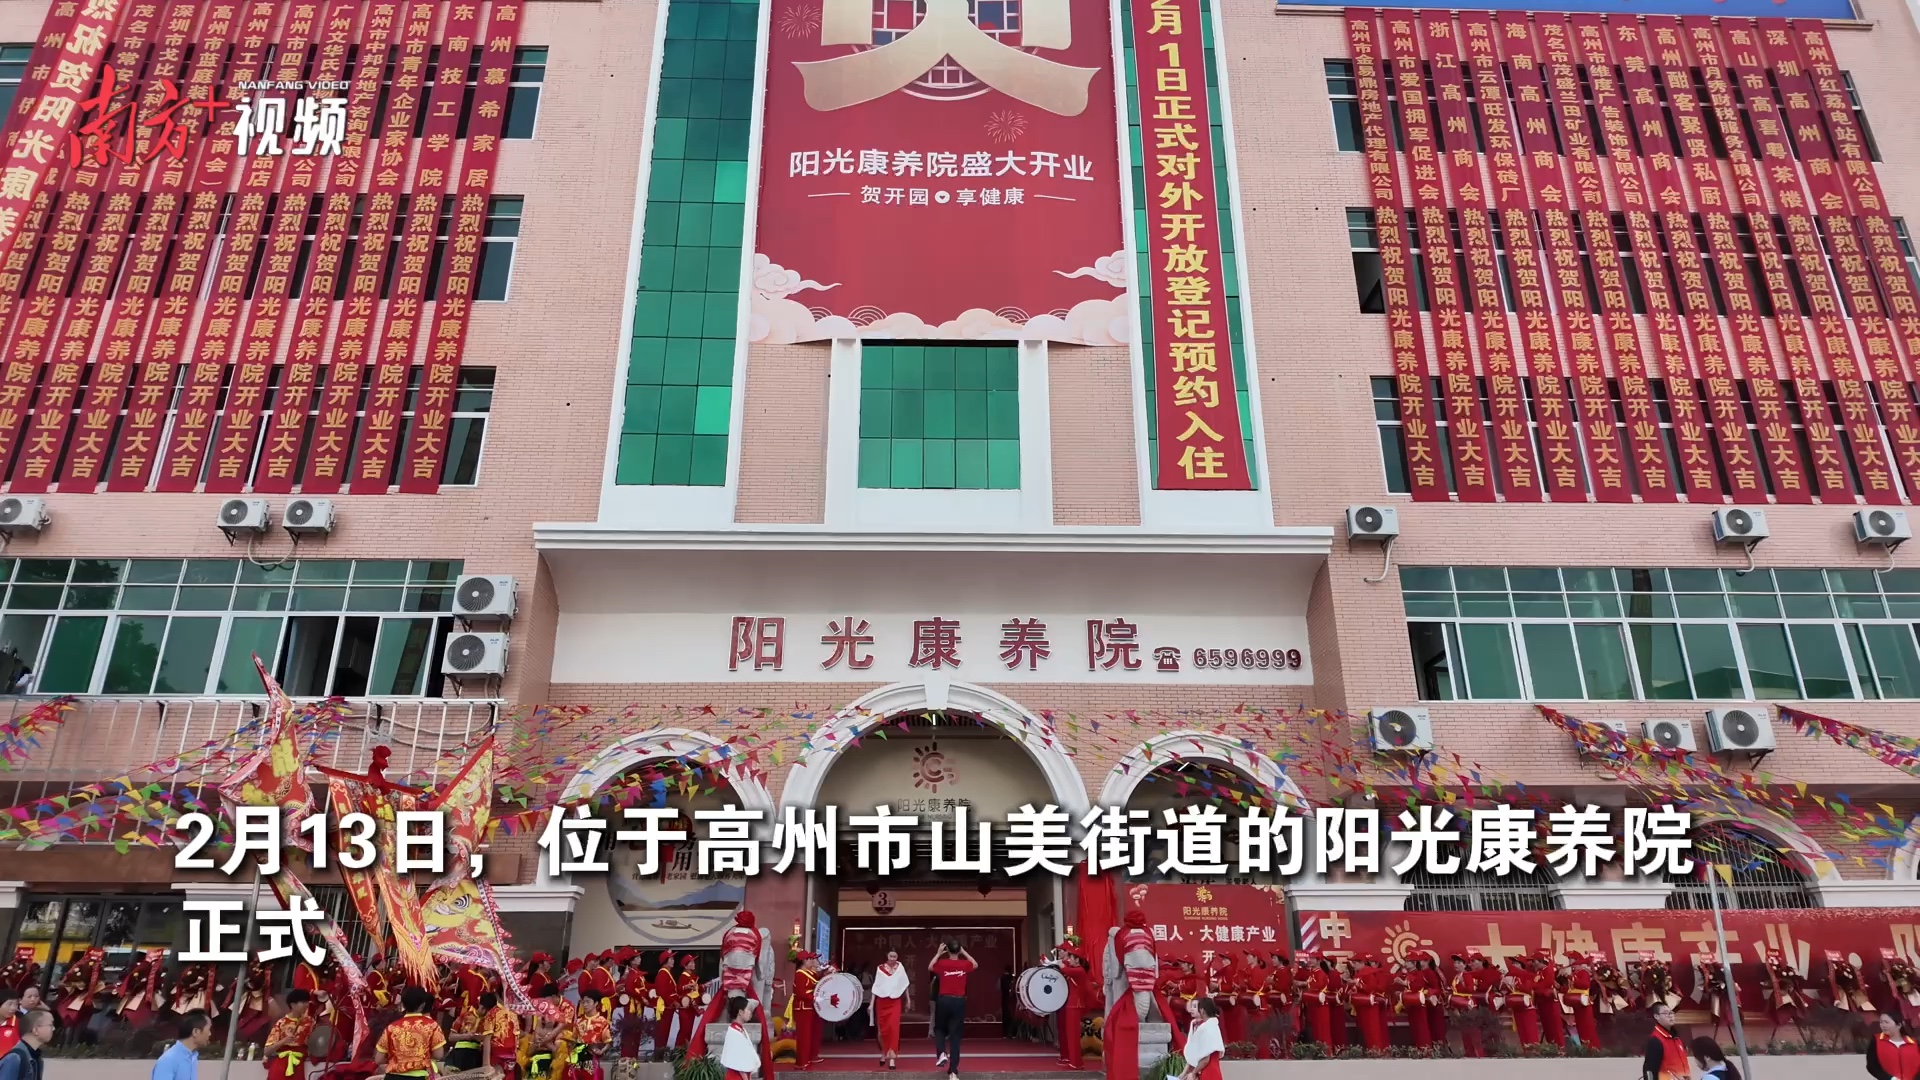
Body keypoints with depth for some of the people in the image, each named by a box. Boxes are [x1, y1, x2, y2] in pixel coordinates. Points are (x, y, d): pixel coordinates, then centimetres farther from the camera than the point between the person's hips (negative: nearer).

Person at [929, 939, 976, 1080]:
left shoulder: (942, 963, -4)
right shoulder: (964, 964, -1)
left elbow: (930, 967, 17)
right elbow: (976, 964, 22)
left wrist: (938, 953, 17)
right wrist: (964, 952, 20)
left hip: (944, 1000, -1)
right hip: (959, 1002, 1)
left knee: (939, 1029, 23)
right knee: (955, 1035, 3)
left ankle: (942, 1054, -2)